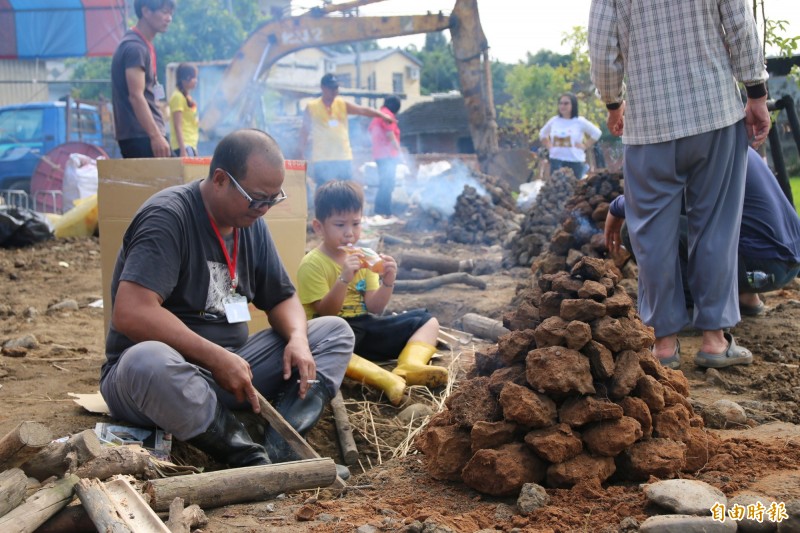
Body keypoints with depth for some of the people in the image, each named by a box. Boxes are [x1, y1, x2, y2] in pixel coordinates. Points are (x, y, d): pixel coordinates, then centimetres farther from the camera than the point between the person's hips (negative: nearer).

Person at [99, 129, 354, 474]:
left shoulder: (251, 223, 7)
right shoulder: (168, 216, -17)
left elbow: (282, 299, 15)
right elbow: (129, 312, -29)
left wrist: (297, 339, -9)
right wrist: (216, 357, -27)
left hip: (228, 366, 8)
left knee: (335, 332, 0)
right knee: (148, 361, -42)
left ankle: (279, 449, -24)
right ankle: (254, 458, -27)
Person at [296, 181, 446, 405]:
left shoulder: (363, 258, 11)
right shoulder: (312, 264, -8)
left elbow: (373, 308, 6)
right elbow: (325, 313, -16)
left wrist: (387, 282, -12)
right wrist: (344, 279, -29)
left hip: (364, 326, 7)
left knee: (427, 320, -1)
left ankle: (408, 368, -31)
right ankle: (388, 380, -53)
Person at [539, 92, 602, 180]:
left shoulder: (580, 121, -3)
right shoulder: (554, 121, 7)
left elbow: (596, 133, -1)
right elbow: (542, 134, 22)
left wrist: (585, 146, -6)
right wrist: (549, 146, 9)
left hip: (575, 160, -3)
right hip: (556, 160, 3)